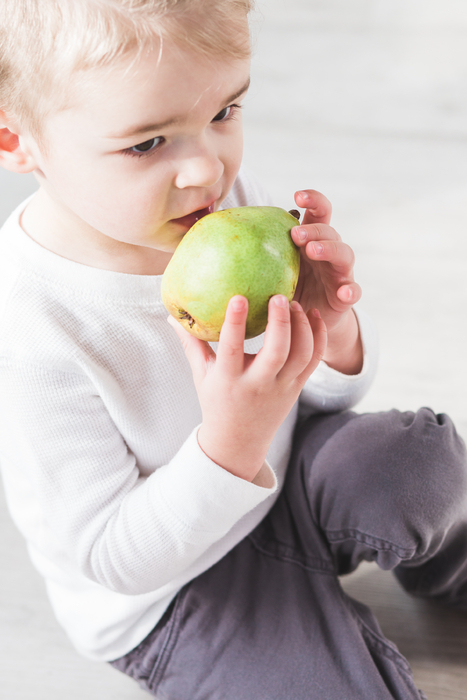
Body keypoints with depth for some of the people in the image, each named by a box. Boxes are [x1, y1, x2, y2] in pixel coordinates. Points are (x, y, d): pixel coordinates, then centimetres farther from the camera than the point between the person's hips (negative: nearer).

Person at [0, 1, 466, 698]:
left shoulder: (232, 202, -13)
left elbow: (321, 398, -1)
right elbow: (113, 559, -22)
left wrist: (331, 332, -25)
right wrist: (230, 444, -39)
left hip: (274, 479, 5)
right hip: (162, 597, -4)